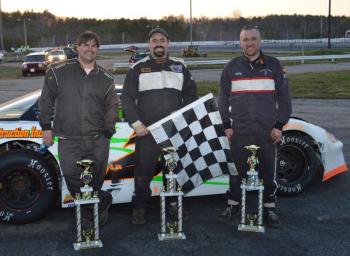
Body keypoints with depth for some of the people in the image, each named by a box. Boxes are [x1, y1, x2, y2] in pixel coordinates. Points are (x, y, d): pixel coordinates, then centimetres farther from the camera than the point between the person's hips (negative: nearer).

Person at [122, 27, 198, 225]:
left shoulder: (180, 67, 12)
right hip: (146, 131, -2)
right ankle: (139, 209, 12)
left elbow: (191, 94, 15)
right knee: (143, 171, -1)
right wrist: (136, 123, -8)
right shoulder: (138, 68, 5)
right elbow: (127, 98, 2)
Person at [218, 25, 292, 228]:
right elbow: (223, 99, 9)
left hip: (268, 132, 0)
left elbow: (284, 98, 5)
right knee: (237, 171, 8)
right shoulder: (232, 67, 8)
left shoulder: (274, 65, 5)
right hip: (239, 132, 1)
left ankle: (269, 209, 20)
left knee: (268, 172, 6)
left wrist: (279, 126, -2)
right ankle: (233, 206, 22)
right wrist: (227, 126, 2)